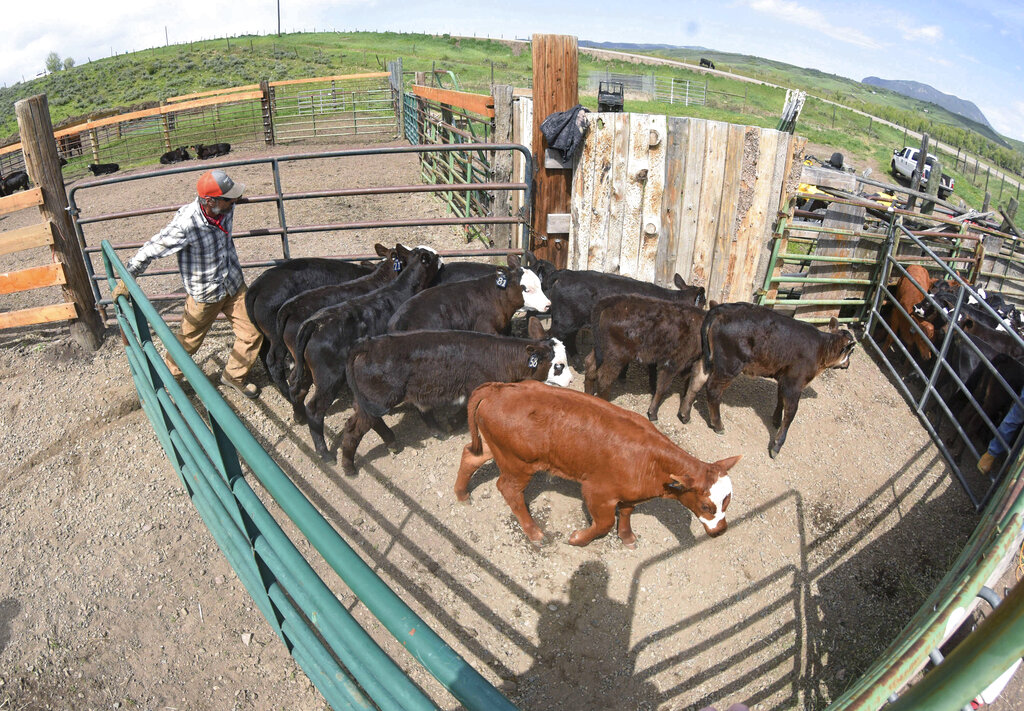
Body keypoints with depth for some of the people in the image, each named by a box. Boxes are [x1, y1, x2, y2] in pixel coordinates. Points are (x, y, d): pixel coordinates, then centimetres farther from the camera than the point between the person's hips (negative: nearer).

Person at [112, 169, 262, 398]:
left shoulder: (226, 207, -13)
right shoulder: (185, 225, -32)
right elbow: (149, 251, -20)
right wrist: (125, 282, -12)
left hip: (234, 284, 5)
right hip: (204, 293, -5)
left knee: (252, 332, 3)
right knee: (188, 341, 12)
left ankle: (234, 376, 25)